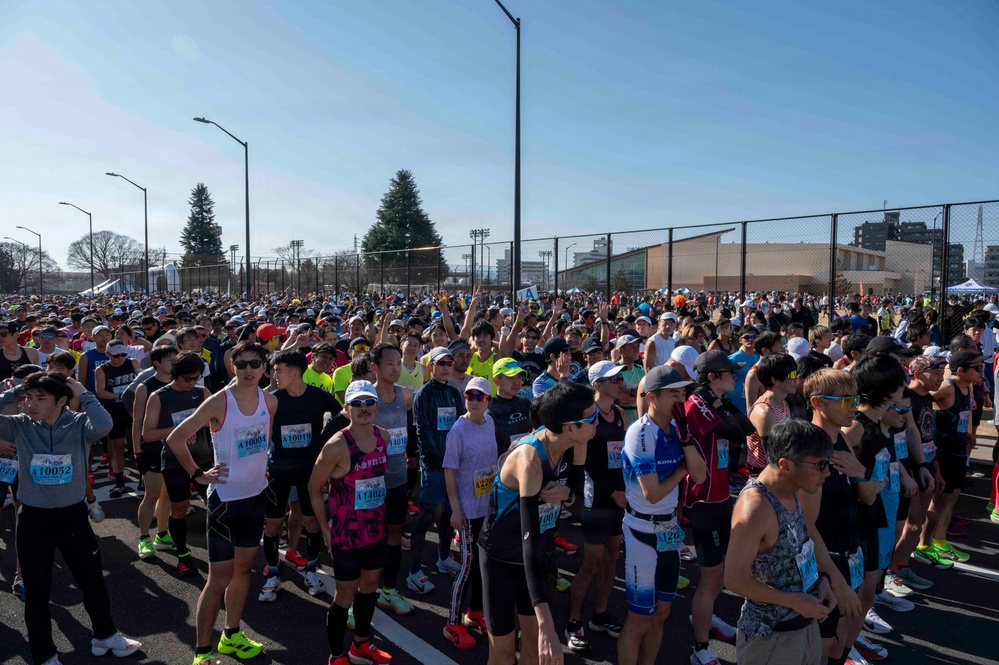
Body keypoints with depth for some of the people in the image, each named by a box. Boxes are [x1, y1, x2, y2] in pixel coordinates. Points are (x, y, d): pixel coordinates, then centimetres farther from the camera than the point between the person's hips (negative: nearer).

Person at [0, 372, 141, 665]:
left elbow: (104, 425, -35)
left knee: (93, 580, 17)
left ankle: (105, 635, 40)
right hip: (33, 520, 0)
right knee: (37, 592, 14)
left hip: (73, 516, 0)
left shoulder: (79, 425, -13)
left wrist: (83, 394, -23)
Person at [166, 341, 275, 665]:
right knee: (219, 578, 0)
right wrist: (198, 475, -12)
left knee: (243, 568, 17)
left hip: (256, 495, 6)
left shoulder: (270, 401, -2)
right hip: (226, 498, -5)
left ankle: (231, 635, 33)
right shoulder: (218, 403, -17)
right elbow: (175, 438, -12)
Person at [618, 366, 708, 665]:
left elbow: (700, 476, -6)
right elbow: (653, 494, -23)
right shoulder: (640, 433, -21)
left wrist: (685, 436, -15)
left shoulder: (676, 428, 0)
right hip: (643, 532, -7)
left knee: (661, 612, 20)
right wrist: (681, 469, -8)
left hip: (670, 528, 7)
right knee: (639, 619, 5)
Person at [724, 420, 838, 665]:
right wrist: (795, 601, -18)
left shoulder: (790, 492, -2)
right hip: (771, 636, -8)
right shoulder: (755, 507, -30)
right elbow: (735, 580, -26)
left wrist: (821, 578, 0)